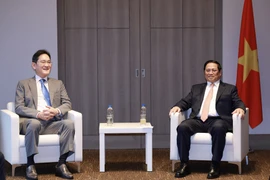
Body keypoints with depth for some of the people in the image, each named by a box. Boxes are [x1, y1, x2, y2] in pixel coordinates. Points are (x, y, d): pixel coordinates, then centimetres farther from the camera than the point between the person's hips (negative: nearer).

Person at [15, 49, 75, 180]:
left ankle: (61, 165, -25)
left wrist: (57, 111, -13)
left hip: (53, 122, 3)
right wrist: (38, 114, -18)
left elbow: (67, 104, 12)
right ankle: (30, 165, -28)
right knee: (35, 123, -39)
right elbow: (19, 107, 0)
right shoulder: (23, 84, 12)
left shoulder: (58, 84, 21)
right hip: (31, 121, -3)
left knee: (69, 123, -29)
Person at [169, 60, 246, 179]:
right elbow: (186, 101, 19)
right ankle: (184, 165, -24)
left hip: (217, 120, -2)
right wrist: (178, 106, -4)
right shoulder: (196, 88, 27)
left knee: (218, 128, -39)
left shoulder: (229, 89, 19)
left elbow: (238, 103, 8)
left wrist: (240, 108, -17)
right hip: (198, 120, 3)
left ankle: (215, 165, -30)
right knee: (182, 127, -29)